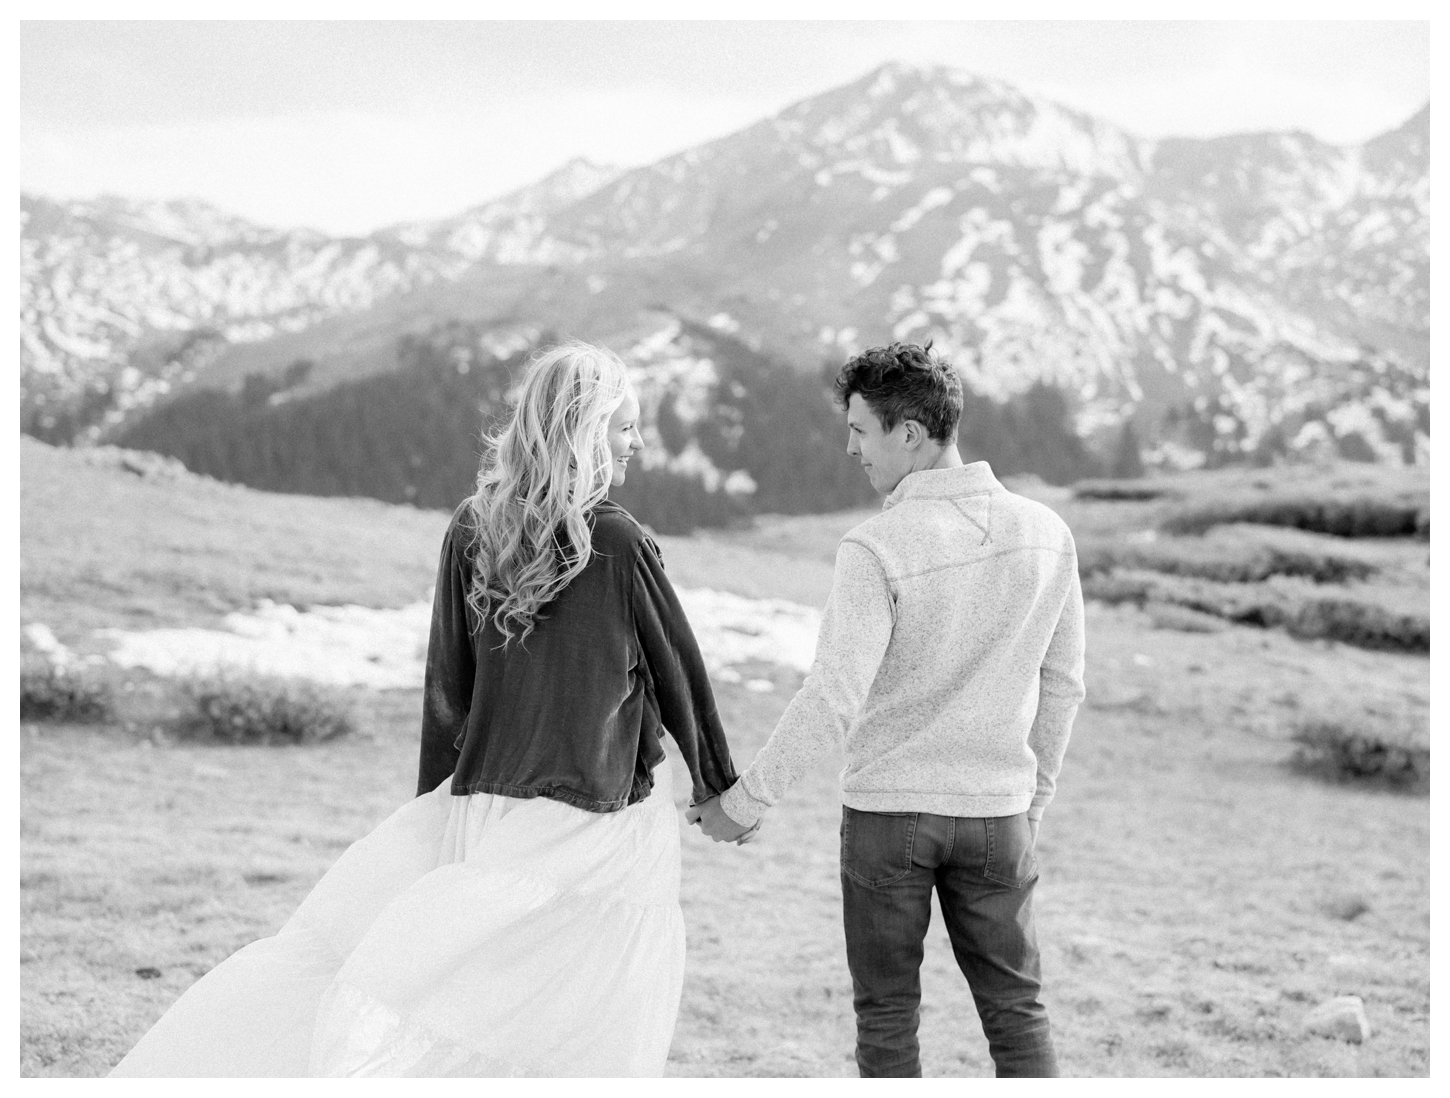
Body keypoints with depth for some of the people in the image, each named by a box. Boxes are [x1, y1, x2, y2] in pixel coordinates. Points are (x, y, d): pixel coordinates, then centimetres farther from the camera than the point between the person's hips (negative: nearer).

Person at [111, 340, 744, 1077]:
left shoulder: (472, 531, 2)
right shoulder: (617, 544, -11)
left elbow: (446, 687, 7)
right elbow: (678, 671, -1)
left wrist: (438, 806, 18)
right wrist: (717, 785, 15)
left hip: (487, 805, 4)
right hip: (603, 819, -4)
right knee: (595, 1041, 4)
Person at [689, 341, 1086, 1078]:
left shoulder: (877, 550, -18)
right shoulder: (1045, 534, -2)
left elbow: (833, 700, -21)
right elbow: (1061, 685, 6)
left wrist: (743, 802, -12)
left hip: (886, 808, -3)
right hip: (995, 811, 4)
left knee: (886, 1017, 11)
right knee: (1016, 1010, 14)